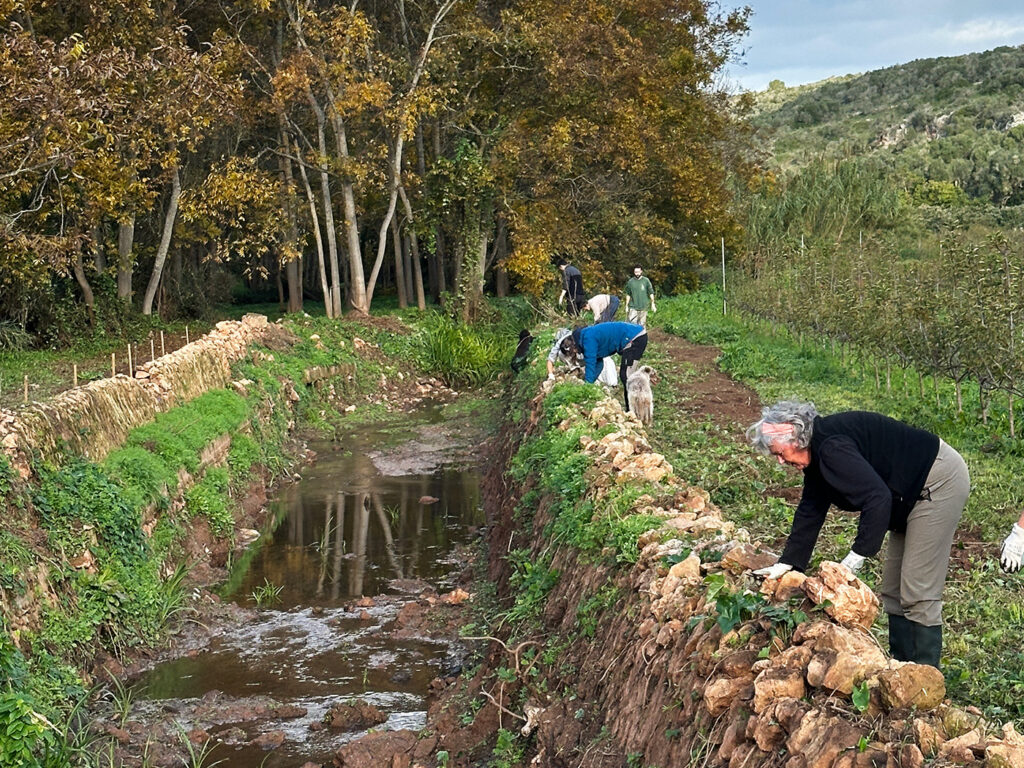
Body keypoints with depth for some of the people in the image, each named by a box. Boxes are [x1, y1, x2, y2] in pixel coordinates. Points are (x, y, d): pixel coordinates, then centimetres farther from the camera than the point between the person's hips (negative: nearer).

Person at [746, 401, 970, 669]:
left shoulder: (832, 447, -26)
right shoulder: (817, 452, 6)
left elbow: (877, 498, -32)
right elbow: (810, 511, 11)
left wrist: (857, 555, -28)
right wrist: (786, 563, 8)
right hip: (912, 495, 11)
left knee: (918, 593, -10)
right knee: (893, 591, 13)